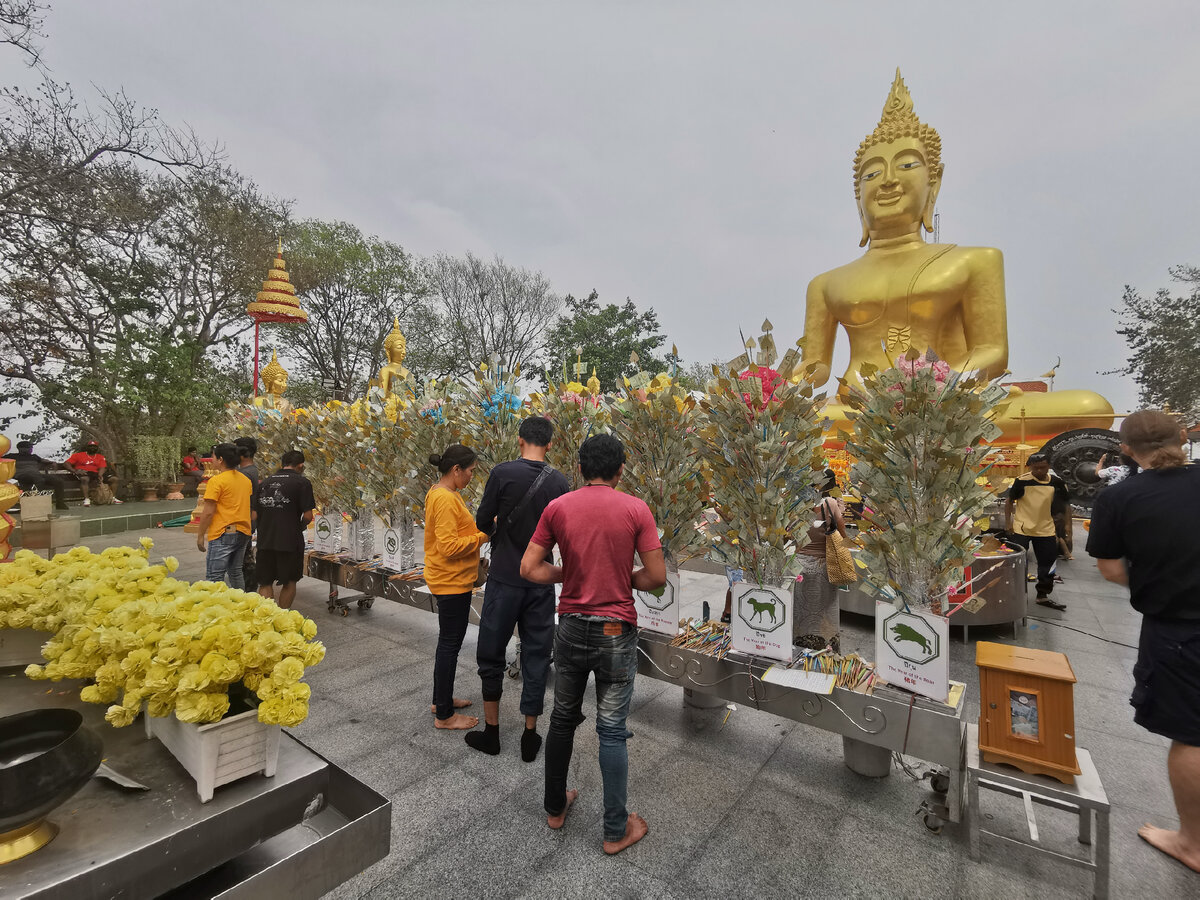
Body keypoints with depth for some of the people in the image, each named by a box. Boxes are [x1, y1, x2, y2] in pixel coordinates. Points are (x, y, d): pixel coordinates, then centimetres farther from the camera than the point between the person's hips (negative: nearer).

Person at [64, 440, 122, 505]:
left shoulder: (100, 457, 16)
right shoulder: (78, 455, 11)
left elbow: (102, 468, 4)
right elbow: (67, 463, 4)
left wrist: (100, 476, -18)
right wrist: (75, 471, -14)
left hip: (96, 473, 4)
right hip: (84, 473, -3)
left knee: (115, 479, -13)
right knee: (85, 479, -40)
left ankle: (113, 498, -10)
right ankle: (86, 499, -41)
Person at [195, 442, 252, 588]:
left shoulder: (216, 481, -12)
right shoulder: (246, 480, 10)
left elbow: (208, 512, -12)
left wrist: (200, 535, -4)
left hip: (223, 534, -7)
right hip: (243, 533, 7)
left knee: (214, 578, -2)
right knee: (236, 573, 17)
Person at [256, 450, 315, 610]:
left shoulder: (264, 482, 9)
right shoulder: (302, 482, -6)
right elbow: (307, 516, -12)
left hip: (264, 541, 4)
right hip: (290, 540, -4)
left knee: (265, 583, 14)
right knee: (289, 582, 13)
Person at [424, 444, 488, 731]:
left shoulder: (440, 493, 10)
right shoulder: (445, 499, -23)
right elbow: (449, 546, -26)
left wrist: (481, 529, 6)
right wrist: (482, 537, -18)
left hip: (450, 580, 11)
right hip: (451, 582, -11)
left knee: (448, 641, 21)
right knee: (450, 644, 1)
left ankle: (441, 699, 36)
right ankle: (445, 715, 15)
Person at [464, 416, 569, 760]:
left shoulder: (503, 473, -12)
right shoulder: (560, 482, -3)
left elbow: (483, 522, -6)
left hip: (504, 579, -2)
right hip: (541, 581, 2)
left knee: (491, 654, 15)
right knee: (536, 656, 13)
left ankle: (491, 731, 27)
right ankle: (530, 736, 24)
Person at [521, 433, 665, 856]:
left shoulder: (557, 508, -5)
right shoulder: (636, 509, -11)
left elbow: (529, 568, -4)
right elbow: (656, 577, -11)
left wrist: (570, 574, 7)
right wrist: (624, 578, 6)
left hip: (571, 628, 3)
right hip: (616, 632, -2)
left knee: (562, 720, 21)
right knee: (612, 731, 11)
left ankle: (555, 808, 40)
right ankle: (616, 830, 27)